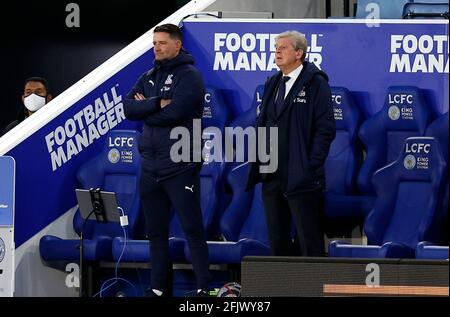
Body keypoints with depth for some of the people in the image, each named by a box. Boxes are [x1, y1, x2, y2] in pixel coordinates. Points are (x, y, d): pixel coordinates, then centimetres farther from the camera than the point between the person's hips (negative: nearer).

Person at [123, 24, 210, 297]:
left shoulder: (189, 76, -6)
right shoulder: (149, 77, 15)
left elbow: (175, 112, -20)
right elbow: (128, 108, 0)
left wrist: (144, 108, -5)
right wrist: (157, 104, -15)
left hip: (180, 168, -7)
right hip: (151, 167, 7)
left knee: (193, 228, -5)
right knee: (156, 230, 10)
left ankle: (203, 288, -4)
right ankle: (158, 287, 16)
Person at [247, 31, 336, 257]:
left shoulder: (316, 84, -5)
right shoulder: (272, 84, 16)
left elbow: (326, 128, -10)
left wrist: (310, 166, -15)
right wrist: (260, 160, 10)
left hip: (301, 178, -7)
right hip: (271, 176, 7)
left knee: (309, 242, -5)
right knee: (277, 240, 10)